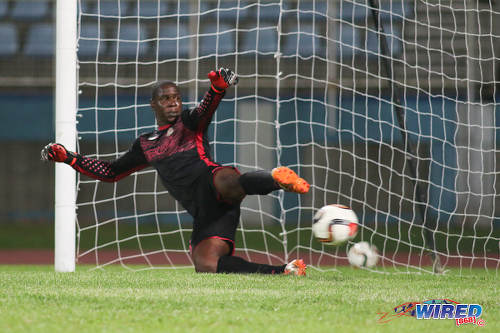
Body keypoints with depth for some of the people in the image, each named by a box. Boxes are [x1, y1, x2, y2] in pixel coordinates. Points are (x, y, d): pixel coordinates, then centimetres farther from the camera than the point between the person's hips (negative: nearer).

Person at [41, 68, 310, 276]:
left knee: (227, 183, -45)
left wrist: (217, 89, -32)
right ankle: (283, 272, -21)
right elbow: (110, 172, 37)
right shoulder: (146, 146, 30)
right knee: (205, 266, -23)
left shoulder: (189, 122, 16)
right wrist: (68, 158, 30)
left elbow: (204, 112, -8)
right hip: (203, 213, 4)